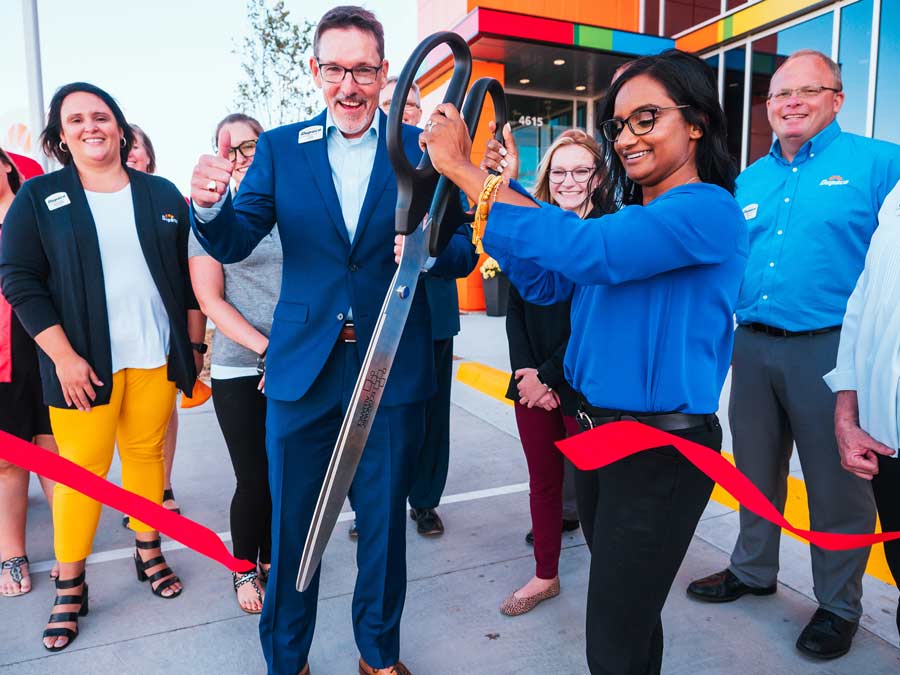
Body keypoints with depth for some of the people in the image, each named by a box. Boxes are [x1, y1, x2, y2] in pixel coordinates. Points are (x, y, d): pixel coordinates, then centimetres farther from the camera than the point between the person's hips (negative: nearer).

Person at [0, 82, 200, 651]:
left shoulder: (161, 194, 6)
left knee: (145, 453, 11)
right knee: (81, 467, 4)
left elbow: (186, 274, 9)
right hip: (83, 362, -1)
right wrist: (65, 356, -11)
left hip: (156, 357, 2)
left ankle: (149, 552, 30)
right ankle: (70, 588, 19)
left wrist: (194, 348, 7)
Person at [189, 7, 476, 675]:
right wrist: (211, 204, -22)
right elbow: (234, 245, -1)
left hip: (392, 367, 0)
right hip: (302, 367, 1)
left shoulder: (424, 149, 1)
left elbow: (463, 254, -2)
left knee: (385, 520, 15)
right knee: (292, 522, 12)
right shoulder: (280, 148, 5)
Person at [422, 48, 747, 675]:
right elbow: (545, 281, 8)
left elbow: (585, 251, -30)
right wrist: (505, 188, -3)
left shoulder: (709, 209, -17)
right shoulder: (626, 215, 9)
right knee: (626, 611, 26)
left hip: (662, 448, -8)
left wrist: (464, 169, -26)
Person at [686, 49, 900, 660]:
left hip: (831, 349, -4)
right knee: (756, 469, 17)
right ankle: (753, 570, 38)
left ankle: (840, 604, 29)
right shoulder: (749, 181, 13)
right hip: (753, 346, 5)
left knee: (837, 482, 8)